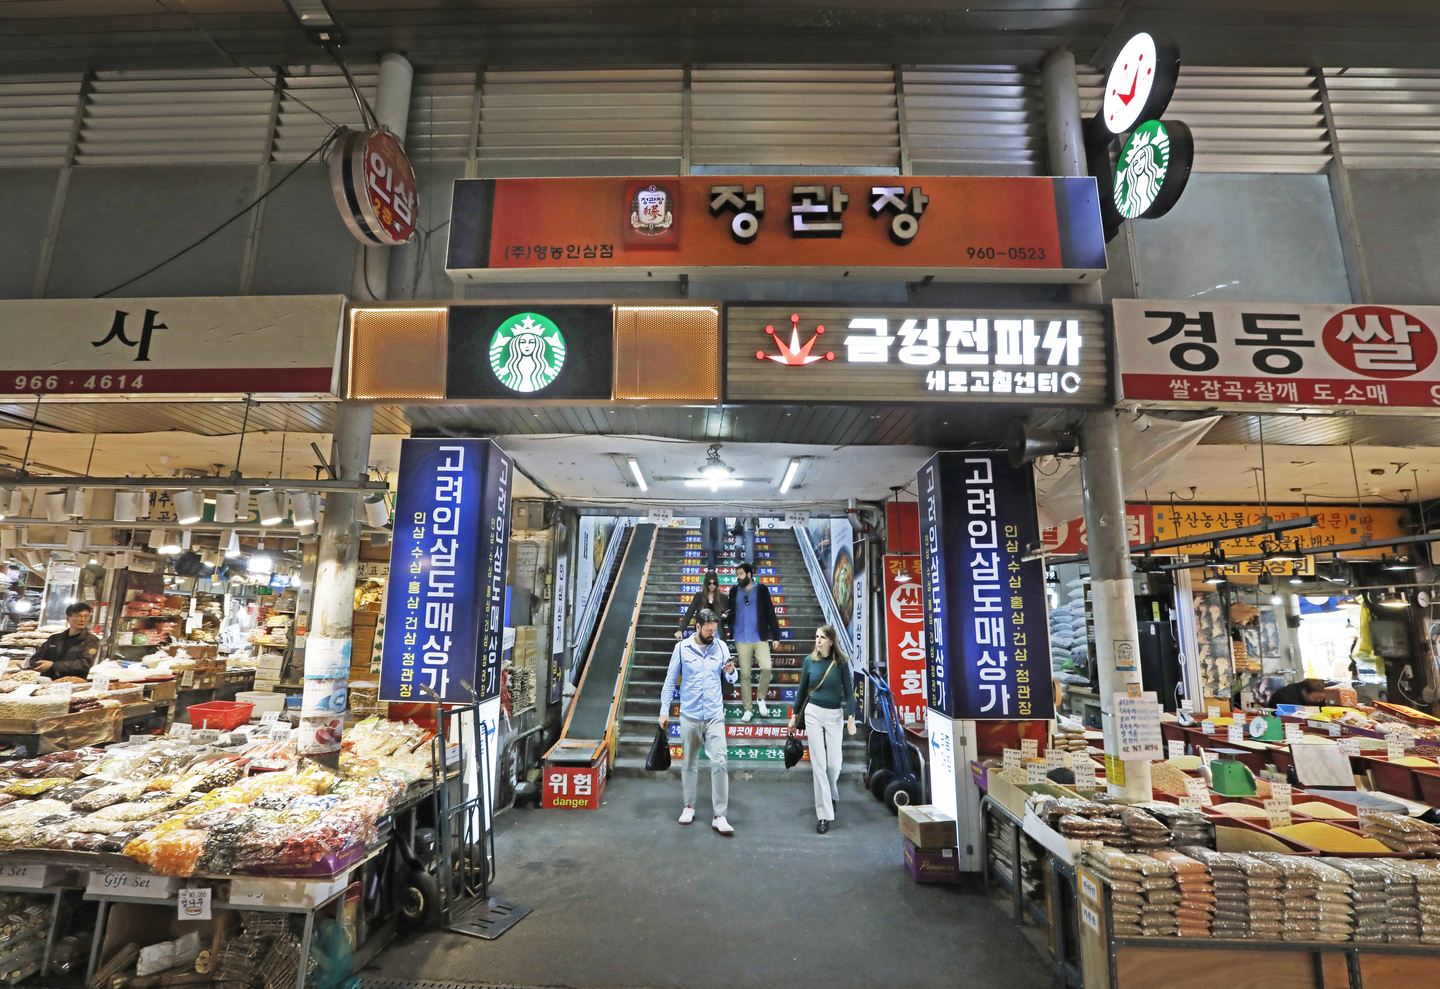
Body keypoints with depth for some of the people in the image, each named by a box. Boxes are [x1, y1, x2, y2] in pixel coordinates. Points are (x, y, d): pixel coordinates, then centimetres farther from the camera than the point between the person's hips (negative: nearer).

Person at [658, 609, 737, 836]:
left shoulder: (721, 646, 1)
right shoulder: (682, 647, -3)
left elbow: (731, 679, 7)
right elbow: (670, 680, 3)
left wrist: (730, 672, -16)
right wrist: (664, 711, 2)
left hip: (715, 715, 0)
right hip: (689, 715, 0)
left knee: (719, 763, -6)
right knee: (690, 762, 13)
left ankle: (718, 815, 3)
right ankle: (689, 806, 31)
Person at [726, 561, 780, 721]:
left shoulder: (761, 589, 0)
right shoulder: (734, 591, 6)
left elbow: (770, 613, 0)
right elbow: (730, 613, 10)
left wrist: (775, 636, -4)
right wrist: (729, 634, 2)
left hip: (760, 638, -2)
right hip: (741, 640, 2)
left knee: (766, 668, -17)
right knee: (745, 675, 5)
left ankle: (761, 698, 9)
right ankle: (747, 709, 17)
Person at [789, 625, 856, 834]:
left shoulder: (841, 662, -4)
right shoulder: (810, 660, 0)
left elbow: (848, 691, -3)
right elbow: (802, 689, 9)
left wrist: (851, 717, -12)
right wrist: (795, 714, 13)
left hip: (834, 715, 0)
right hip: (813, 713, 0)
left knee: (834, 764, 6)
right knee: (818, 764, 0)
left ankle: (831, 795, 40)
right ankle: (824, 814, 7)